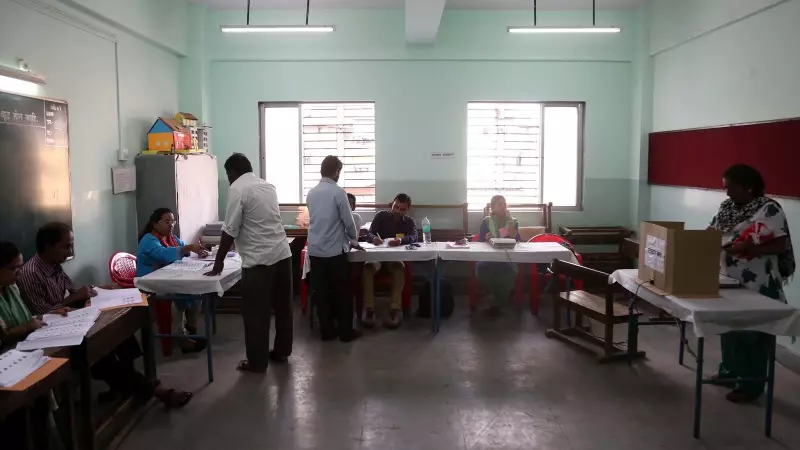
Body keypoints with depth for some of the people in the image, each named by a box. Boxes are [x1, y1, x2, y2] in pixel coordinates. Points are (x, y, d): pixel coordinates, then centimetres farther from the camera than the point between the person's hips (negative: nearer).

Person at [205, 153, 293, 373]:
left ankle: (257, 362, 12)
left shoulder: (237, 189, -8)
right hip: (282, 253, 8)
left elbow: (230, 230, -11)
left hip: (259, 259, -7)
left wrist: (218, 263, -3)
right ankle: (281, 352, 29)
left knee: (256, 313, 3)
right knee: (282, 307, 16)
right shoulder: (268, 186, 14)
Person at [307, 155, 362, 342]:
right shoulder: (338, 192, -11)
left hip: (314, 250, 5)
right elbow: (348, 222, -7)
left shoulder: (311, 193, 7)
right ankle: (345, 331, 13)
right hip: (335, 250, -5)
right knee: (342, 292, 6)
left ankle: (327, 331, 16)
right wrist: (354, 240, 14)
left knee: (321, 291, 10)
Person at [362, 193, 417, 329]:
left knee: (400, 268, -36)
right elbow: (369, 234, -5)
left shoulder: (409, 222, 7)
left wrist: (401, 240, -38)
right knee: (368, 267, -34)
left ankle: (395, 310, -36)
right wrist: (374, 238, -32)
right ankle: (369, 309, -33)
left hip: (396, 257, 0)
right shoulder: (381, 216, 6)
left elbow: (414, 237, -14)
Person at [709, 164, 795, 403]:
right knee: (729, 327, 16)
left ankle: (751, 385, 14)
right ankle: (729, 372, 33)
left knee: (753, 333, 3)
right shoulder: (726, 207, 7)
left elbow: (781, 246, -17)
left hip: (758, 286, -7)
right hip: (730, 281, 7)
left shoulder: (769, 209, -15)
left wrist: (747, 248, -25)